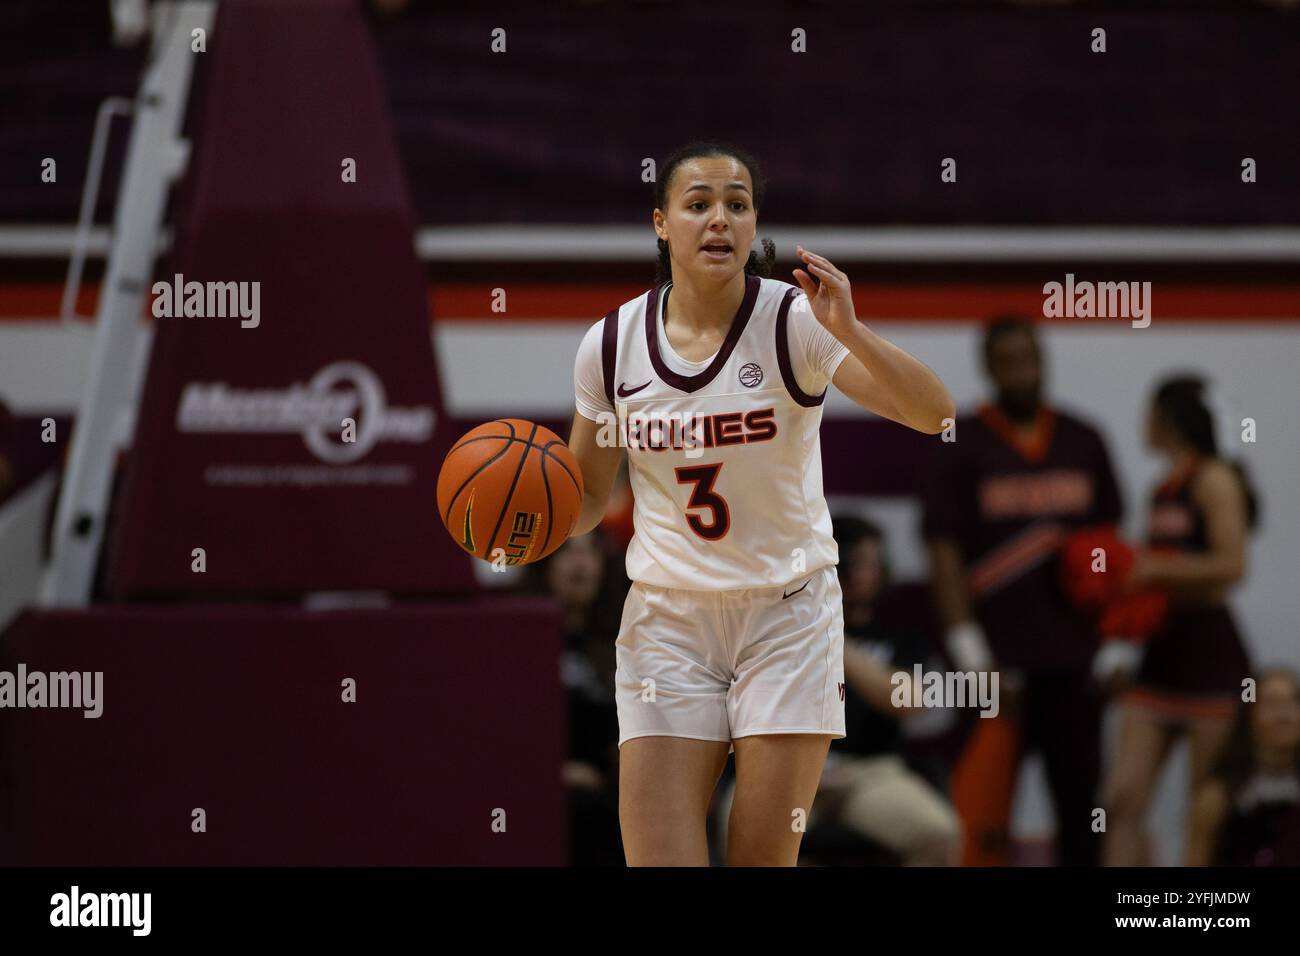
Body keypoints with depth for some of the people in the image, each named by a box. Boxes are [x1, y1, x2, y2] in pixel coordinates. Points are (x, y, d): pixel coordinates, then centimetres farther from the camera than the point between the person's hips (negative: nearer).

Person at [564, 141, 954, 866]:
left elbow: (933, 412, -22)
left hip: (789, 613, -1)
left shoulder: (795, 319, -11)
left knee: (765, 860, -2)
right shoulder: (611, 345, -3)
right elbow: (587, 499, 10)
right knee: (660, 863, -9)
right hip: (668, 619, 2)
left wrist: (848, 332, -37)